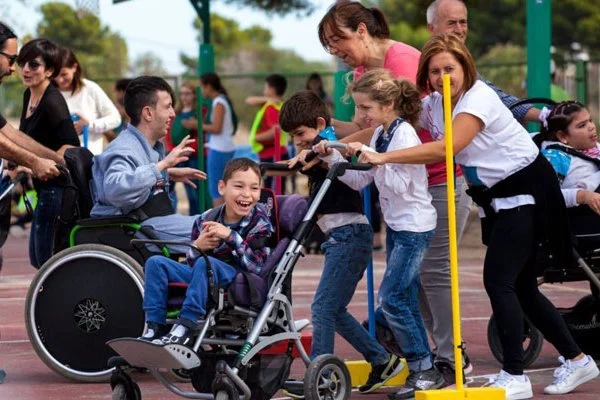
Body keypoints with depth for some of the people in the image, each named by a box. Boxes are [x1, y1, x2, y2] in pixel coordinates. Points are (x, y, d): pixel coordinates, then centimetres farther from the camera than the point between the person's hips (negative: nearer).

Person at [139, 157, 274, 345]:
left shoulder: (259, 222, -3)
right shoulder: (205, 221, 7)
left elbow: (257, 267, -15)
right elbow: (190, 264, 7)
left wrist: (231, 237, -23)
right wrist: (197, 247, -15)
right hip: (205, 275, 6)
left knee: (205, 263, -34)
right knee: (156, 262, -7)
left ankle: (184, 328, -36)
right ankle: (153, 329, -15)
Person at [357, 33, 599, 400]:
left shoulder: (479, 98, -25)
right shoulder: (433, 104, 0)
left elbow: (447, 148, -38)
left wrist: (385, 158, -43)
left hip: (527, 190, -9)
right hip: (494, 197, 9)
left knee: (499, 281, -14)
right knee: (520, 287, 10)